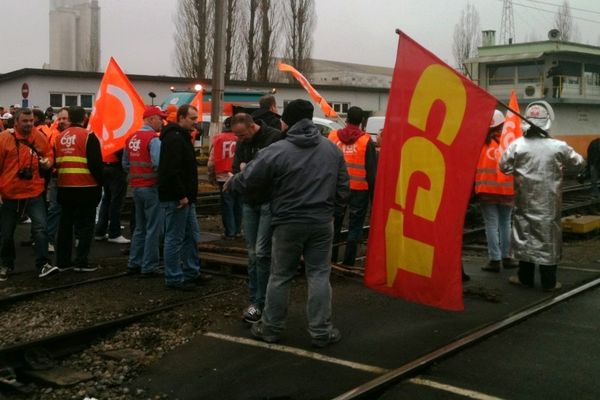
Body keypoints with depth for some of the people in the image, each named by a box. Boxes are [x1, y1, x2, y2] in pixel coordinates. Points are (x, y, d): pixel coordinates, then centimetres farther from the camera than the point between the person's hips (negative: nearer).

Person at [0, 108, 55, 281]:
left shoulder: (40, 137, 0)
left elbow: (48, 155, 15)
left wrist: (47, 162, -9)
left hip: (34, 192, 1)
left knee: (40, 227, -13)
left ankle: (43, 264, -9)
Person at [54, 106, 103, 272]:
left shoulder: (59, 137, 8)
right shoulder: (88, 136, -10)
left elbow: (55, 163, 14)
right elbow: (96, 164, -13)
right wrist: (100, 183, -2)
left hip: (65, 188, 6)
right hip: (86, 188, -6)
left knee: (65, 224, 13)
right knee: (85, 225, 1)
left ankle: (62, 261, 17)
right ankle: (81, 262, -1)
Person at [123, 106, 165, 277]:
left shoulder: (131, 138, 9)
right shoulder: (153, 138, -15)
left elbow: (125, 164, 14)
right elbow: (158, 163, -25)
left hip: (136, 187, 8)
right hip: (151, 187, -8)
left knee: (140, 227, 18)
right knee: (153, 229, -1)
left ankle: (135, 262, 23)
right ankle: (149, 267, 2)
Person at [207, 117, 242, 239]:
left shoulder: (218, 139, -4)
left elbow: (212, 160, -1)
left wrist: (211, 177, 8)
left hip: (223, 177, -1)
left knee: (227, 205, 6)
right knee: (238, 204, 13)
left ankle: (230, 232, 5)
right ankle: (237, 230, 18)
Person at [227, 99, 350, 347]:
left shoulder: (277, 151, -12)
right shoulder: (332, 149, 3)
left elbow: (247, 180, -5)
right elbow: (343, 189, 7)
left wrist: (230, 184, 16)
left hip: (289, 223, -2)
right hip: (322, 222, 3)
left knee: (280, 276, 10)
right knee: (319, 275, 9)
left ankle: (271, 328, 21)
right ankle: (321, 331, 10)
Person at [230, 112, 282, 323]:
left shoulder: (275, 138, -14)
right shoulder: (242, 143, 9)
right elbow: (236, 169, 13)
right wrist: (242, 171, -11)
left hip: (269, 202, -7)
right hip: (249, 203, 7)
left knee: (261, 252, -8)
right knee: (253, 254, 9)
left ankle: (260, 303, 1)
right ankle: (255, 300, 17)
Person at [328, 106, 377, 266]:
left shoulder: (333, 136, 0)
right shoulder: (366, 141, -9)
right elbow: (372, 170, -7)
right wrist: (373, 193, 0)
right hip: (359, 190, -3)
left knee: (334, 223, 16)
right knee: (355, 226, 5)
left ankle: (330, 258, 23)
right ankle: (348, 262, 6)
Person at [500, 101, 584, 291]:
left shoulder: (517, 145, -9)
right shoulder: (559, 147, -9)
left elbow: (504, 166, -2)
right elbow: (578, 163, 4)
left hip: (525, 200, 1)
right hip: (549, 201, -1)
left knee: (525, 234, 11)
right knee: (548, 235, 6)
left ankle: (525, 277, 19)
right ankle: (549, 281, 12)